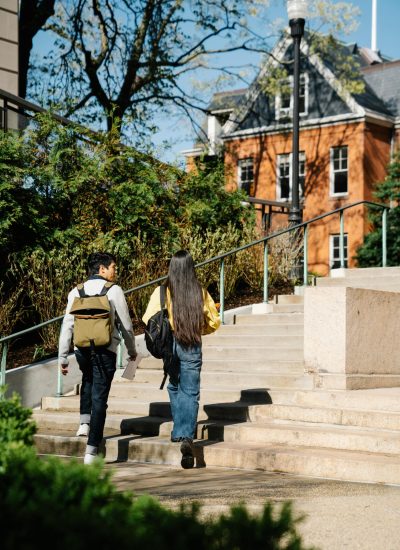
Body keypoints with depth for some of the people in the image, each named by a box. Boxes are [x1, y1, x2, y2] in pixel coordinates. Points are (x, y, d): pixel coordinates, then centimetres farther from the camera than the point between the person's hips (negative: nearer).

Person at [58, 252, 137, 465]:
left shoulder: (76, 292, 7)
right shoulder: (114, 291, -2)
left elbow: (67, 326, 4)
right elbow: (126, 325, 2)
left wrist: (62, 357, 9)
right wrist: (132, 350, 18)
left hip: (81, 349, 4)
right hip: (105, 351, -4)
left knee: (88, 379, 35)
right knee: (99, 398, 2)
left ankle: (85, 422, 20)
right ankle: (91, 450, 0)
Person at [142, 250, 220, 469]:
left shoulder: (163, 292, -8)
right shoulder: (200, 292, -3)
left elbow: (148, 320, -10)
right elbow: (214, 322, 3)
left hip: (168, 344, 0)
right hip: (192, 346, 0)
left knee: (174, 387, 21)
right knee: (190, 392, 2)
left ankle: (179, 431, 27)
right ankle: (187, 436, -15)